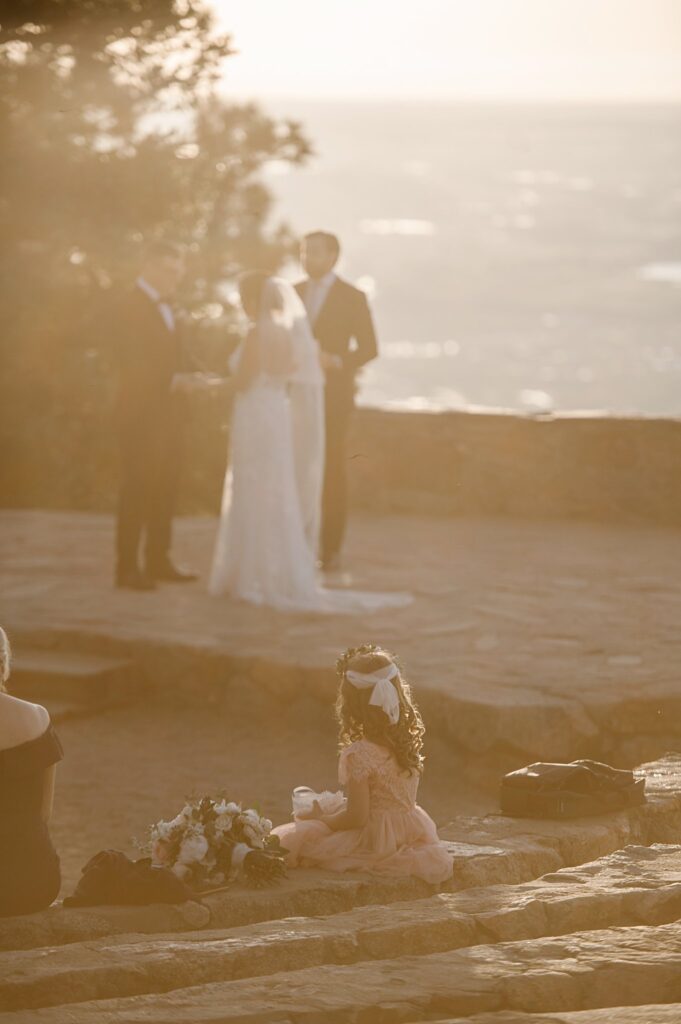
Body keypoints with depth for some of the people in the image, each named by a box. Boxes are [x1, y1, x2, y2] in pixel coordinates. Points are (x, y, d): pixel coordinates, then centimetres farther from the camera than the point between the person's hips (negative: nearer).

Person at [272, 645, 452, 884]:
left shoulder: (359, 755, -20)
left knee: (290, 839, 1)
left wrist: (320, 819, -1)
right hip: (410, 830, 6)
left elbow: (356, 818, -18)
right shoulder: (410, 741, -1)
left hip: (375, 841, -6)